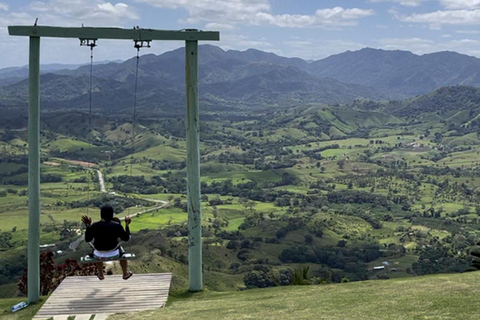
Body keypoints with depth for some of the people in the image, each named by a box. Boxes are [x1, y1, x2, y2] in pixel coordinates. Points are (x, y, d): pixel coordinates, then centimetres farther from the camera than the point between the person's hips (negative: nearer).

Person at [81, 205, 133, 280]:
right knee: (121, 250, 34)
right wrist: (127, 225, 4)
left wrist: (88, 225, 3)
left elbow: (87, 239, -2)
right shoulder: (117, 226, -19)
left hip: (99, 256, 1)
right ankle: (125, 274, 50)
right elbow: (126, 238, -5)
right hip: (114, 255, -1)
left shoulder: (94, 226, -17)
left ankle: (101, 275, 55)